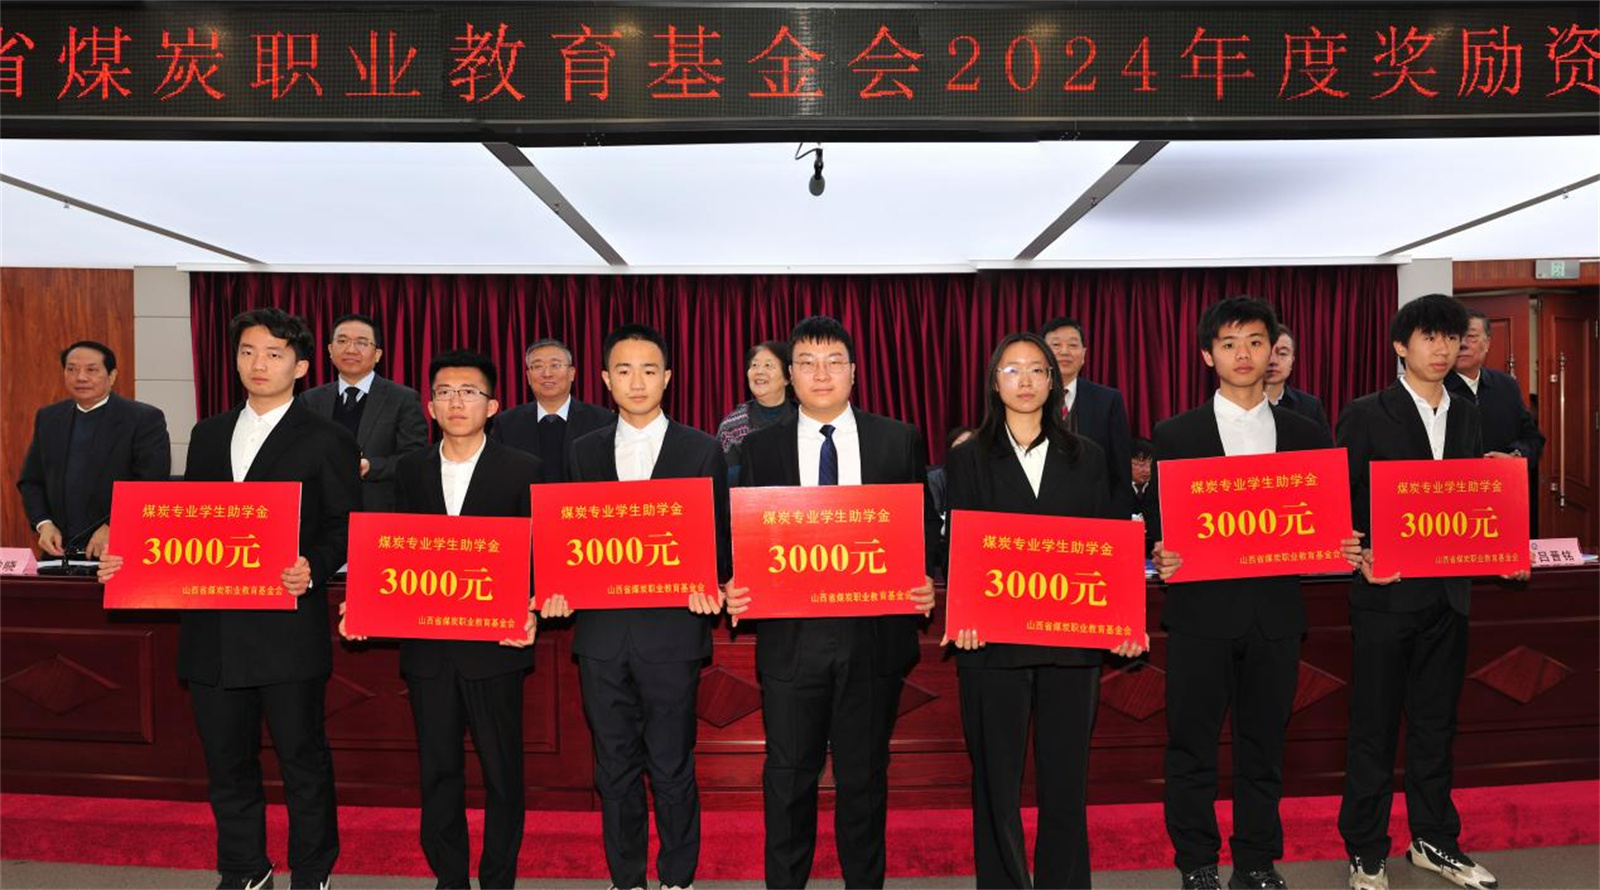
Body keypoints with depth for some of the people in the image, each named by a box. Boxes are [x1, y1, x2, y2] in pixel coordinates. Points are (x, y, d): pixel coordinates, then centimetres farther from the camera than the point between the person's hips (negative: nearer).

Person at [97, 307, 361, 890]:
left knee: (302, 759, 5)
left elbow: (344, 528, -6)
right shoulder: (208, 435, 15)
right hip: (212, 629, 6)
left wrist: (313, 570, -23)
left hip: (288, 628, -5)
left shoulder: (327, 441, -2)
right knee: (226, 759, 15)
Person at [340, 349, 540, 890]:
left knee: (502, 772, 8)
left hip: (494, 645, -3)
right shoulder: (409, 471, 8)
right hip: (427, 647, 3)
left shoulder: (522, 471, -3)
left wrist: (528, 614, -19)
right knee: (437, 771, 13)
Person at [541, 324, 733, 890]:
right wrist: (559, 588, -7)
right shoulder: (584, 452, 10)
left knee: (672, 768, 5)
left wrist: (708, 585, -16)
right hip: (601, 630, 3)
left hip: (671, 630, -2)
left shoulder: (703, 450, 3)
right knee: (614, 768, 13)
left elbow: (719, 536, 2)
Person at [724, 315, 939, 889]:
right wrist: (734, 587, -13)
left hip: (874, 633, 0)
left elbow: (924, 526, 5)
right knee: (788, 775, 9)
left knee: (864, 775, 13)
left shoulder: (899, 441, 4)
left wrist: (927, 582, -11)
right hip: (790, 634, 0)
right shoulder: (760, 448, 5)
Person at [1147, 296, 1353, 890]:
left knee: (1263, 746, 12)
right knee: (1192, 746, 5)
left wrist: (1339, 549, -9)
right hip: (1201, 610, -2)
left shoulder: (1306, 435, 9)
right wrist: (1163, 557, -18)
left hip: (1275, 612, 2)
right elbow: (1157, 522, 1)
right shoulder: (1175, 434, 2)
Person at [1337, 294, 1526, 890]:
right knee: (1373, 728, 4)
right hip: (1386, 592, -5)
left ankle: (1434, 841, 30)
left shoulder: (1467, 417, 11)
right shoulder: (1366, 416, -6)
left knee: (1436, 723, 16)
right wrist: (1360, 558, -20)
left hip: (1448, 594, 5)